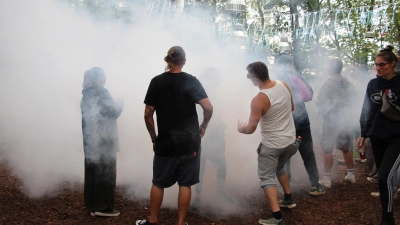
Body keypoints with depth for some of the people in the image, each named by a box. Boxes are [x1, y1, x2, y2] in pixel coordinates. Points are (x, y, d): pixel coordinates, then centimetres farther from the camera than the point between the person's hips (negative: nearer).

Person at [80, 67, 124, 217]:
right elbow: (113, 113, -14)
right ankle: (103, 207, 2)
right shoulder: (101, 92, -13)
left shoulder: (86, 94, 12)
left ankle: (92, 206, 16)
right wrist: (120, 105, 5)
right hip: (104, 139, -8)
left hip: (90, 138, 8)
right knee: (105, 172, -1)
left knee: (92, 171, 10)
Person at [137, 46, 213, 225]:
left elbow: (148, 115, -1)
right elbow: (208, 108, -12)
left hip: (165, 142, 1)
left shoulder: (156, 82, -1)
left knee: (158, 183, 15)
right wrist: (203, 127, 4)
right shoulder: (191, 81, -4)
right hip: (189, 142, -1)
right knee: (185, 184, 8)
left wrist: (154, 138, 9)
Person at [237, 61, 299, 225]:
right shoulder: (284, 85, -5)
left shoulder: (259, 100, -24)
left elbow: (251, 129, -18)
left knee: (267, 178, 1)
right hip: (290, 140, 7)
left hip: (272, 144, -7)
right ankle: (289, 199, 41)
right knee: (280, 168, 30)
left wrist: (241, 128, 3)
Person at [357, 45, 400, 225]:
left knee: (385, 177, -14)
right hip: (377, 137, 5)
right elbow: (367, 111, 11)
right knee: (382, 177, 10)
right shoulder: (373, 84, 5)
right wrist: (363, 134, 12)